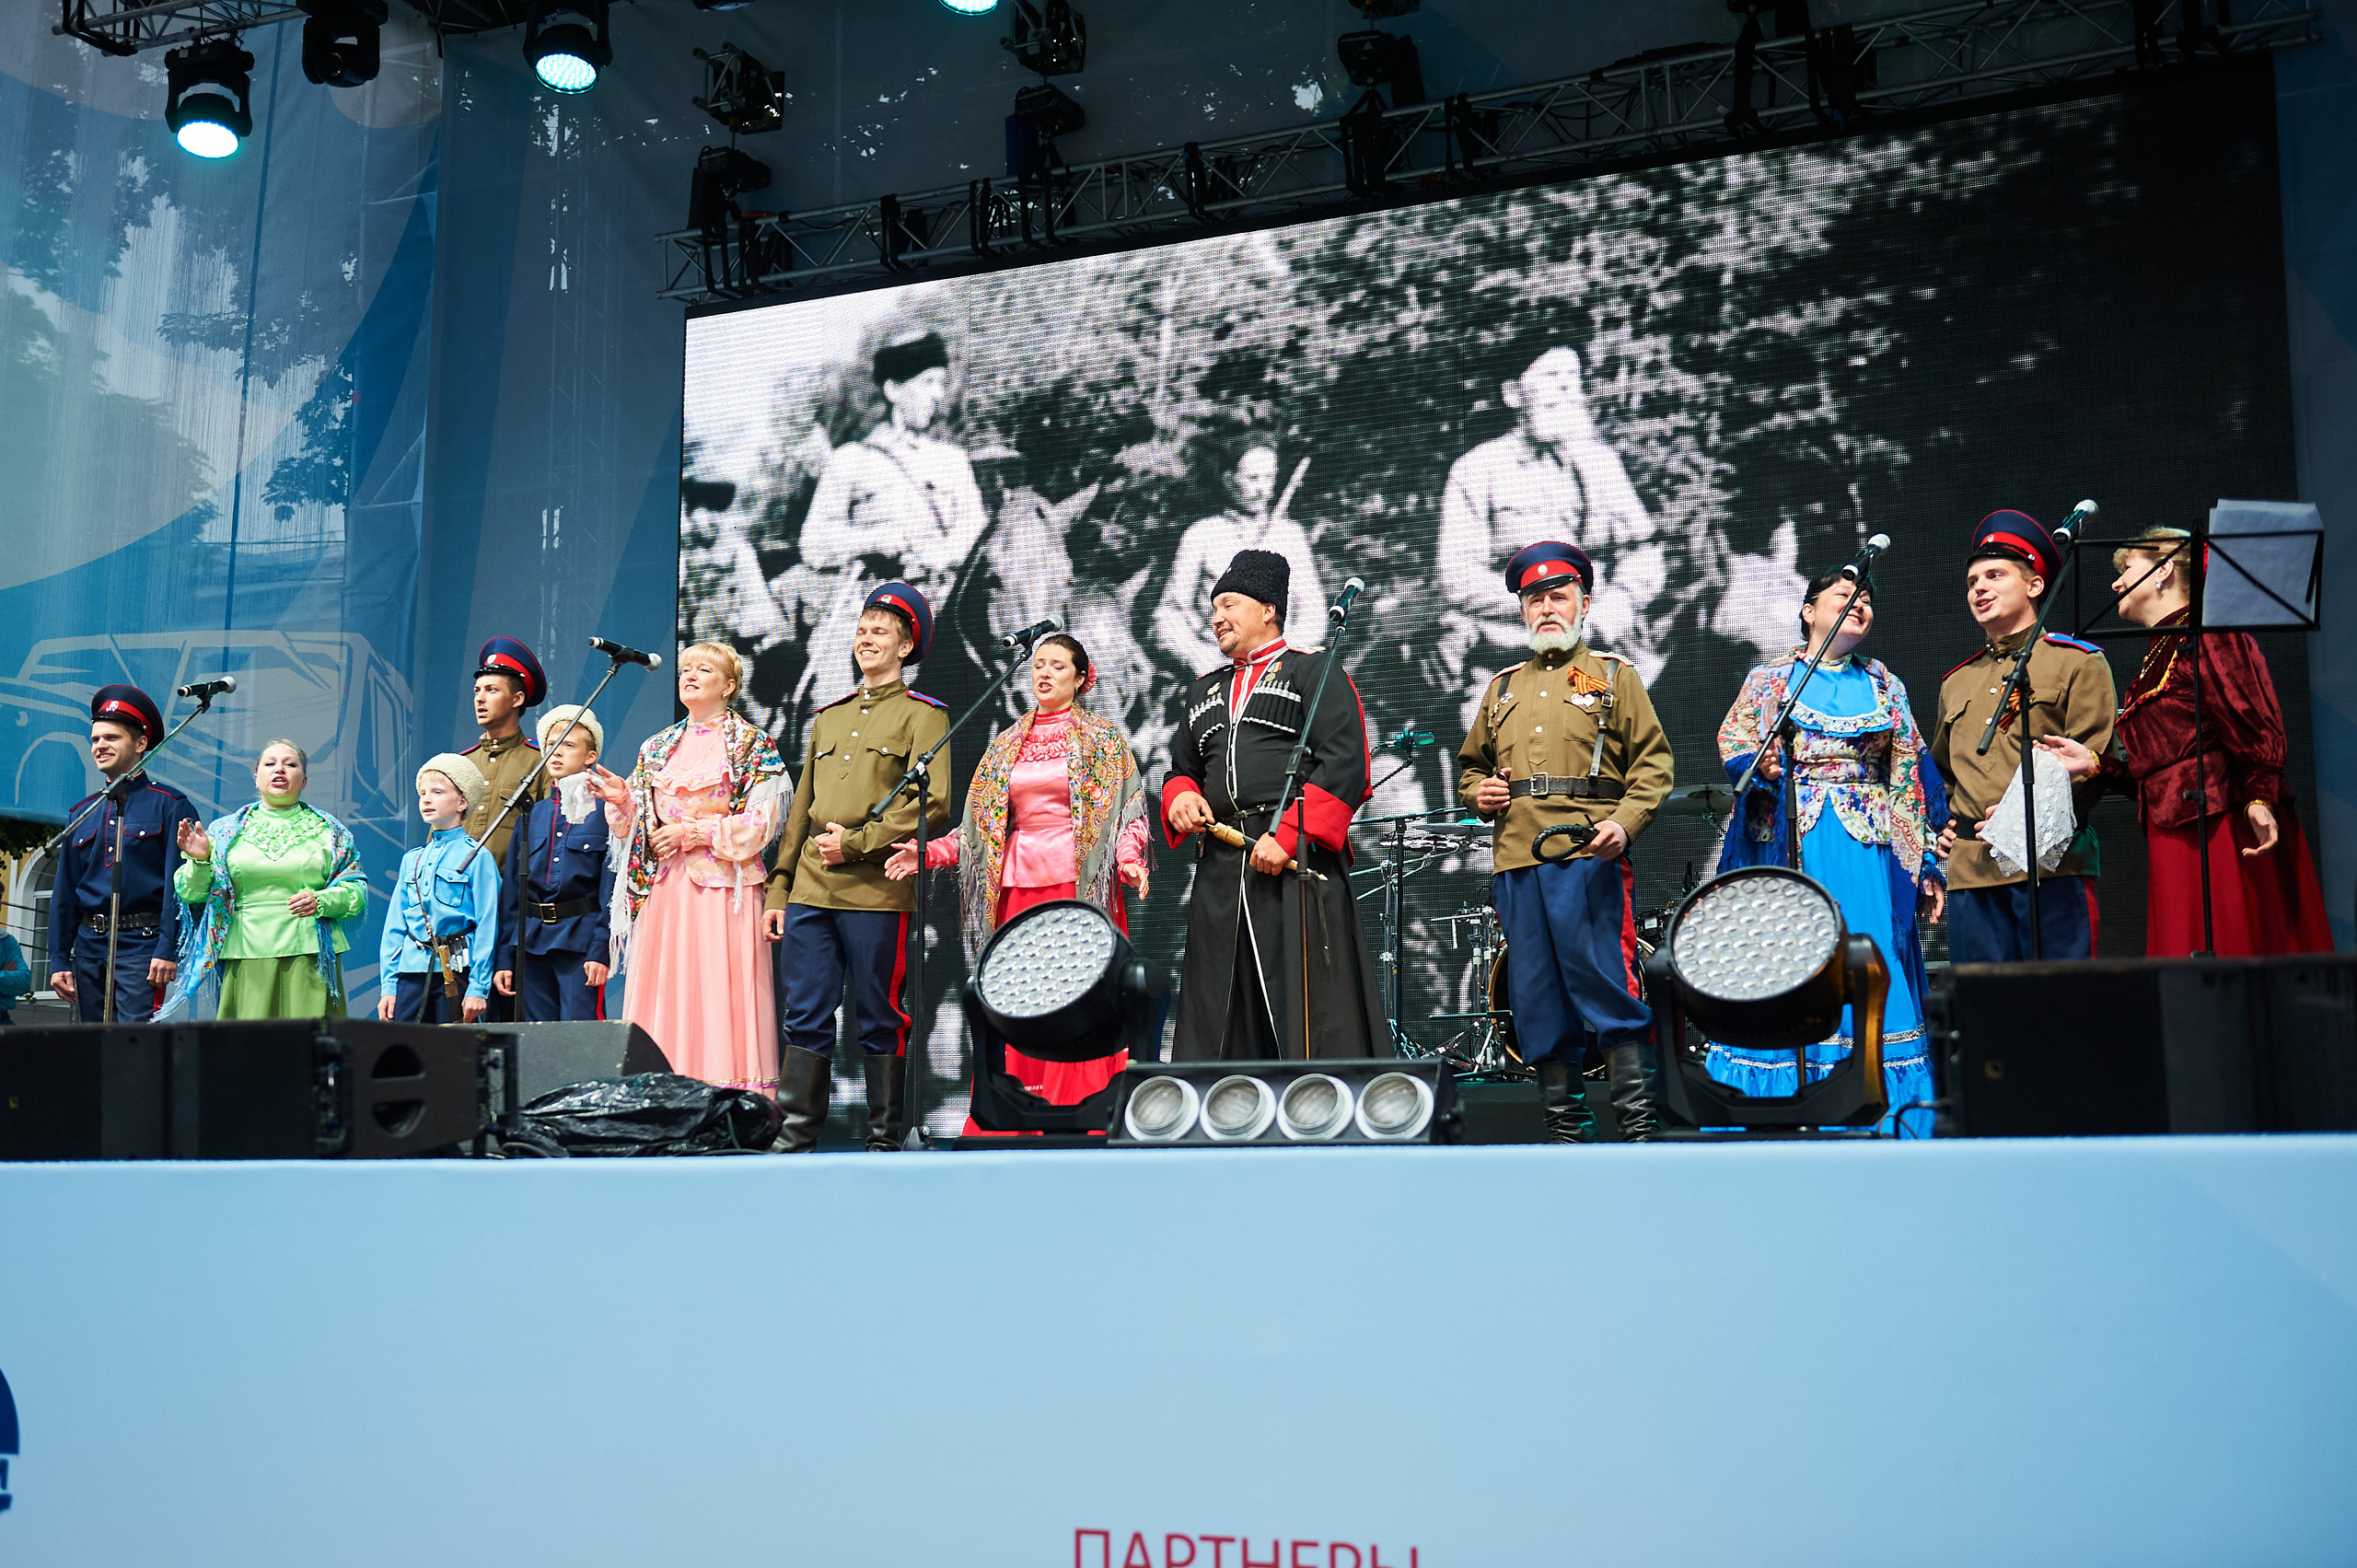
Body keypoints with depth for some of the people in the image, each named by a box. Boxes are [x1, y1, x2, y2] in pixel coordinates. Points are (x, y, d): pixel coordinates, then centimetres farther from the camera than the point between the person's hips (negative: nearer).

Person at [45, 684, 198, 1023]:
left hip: (142, 946, -6)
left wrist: (168, 950, -17)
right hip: (89, 948, 6)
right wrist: (58, 959, 10)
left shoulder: (170, 806, -1)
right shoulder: (82, 813, 16)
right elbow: (64, 892, 17)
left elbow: (178, 883, -9)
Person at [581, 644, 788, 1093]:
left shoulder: (753, 745, 2)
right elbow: (639, 824, 19)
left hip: (721, 888, -5)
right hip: (663, 889, 5)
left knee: (718, 992, -9)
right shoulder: (657, 747, 18)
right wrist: (623, 800, -2)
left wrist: (694, 832, -12)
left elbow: (760, 823, -8)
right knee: (662, 994, 0)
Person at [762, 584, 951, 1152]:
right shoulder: (828, 716, 22)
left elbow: (933, 806, -10)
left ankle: (885, 1145, 9)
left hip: (876, 892, -5)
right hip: (811, 891, 6)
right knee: (804, 1018, 3)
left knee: (879, 1021, 1)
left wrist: (856, 844, -11)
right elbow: (802, 808, 21)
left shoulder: (922, 715, 2)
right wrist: (778, 890, 13)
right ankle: (794, 1143, 6)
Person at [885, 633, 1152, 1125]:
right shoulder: (1006, 743, 17)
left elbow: (1128, 811, 2)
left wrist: (1128, 859, -16)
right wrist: (930, 852, 3)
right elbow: (982, 823, 16)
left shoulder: (1104, 738, 7)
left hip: (1083, 882, -3)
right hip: (1019, 885, 3)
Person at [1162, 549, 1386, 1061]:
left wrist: (1288, 836, -17)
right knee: (1219, 1013, 5)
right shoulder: (1201, 692, 26)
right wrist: (1180, 798, 4)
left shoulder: (1315, 673, 4)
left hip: (1297, 860, -6)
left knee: (1309, 1006, -8)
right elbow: (1181, 768, 30)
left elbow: (1343, 765, -7)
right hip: (1220, 866, 6)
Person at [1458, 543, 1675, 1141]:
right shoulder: (1502, 687, 23)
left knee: (1605, 985, -10)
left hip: (1589, 857, -4)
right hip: (1516, 862, 5)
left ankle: (1640, 1123, -4)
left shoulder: (1614, 676, 11)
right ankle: (1565, 1128, 12)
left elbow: (1653, 763, 3)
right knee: (1536, 1001, 4)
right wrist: (1479, 794, 7)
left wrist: (1625, 823, -14)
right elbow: (1471, 764, 30)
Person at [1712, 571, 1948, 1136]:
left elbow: (1912, 777, 13)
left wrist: (1927, 866, 6)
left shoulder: (1887, 687, 16)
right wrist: (1759, 766, -23)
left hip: (1868, 847, 2)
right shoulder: (1769, 680, 10)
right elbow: (1733, 748, 2)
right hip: (1786, 842, -2)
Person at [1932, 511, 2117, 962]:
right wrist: (1940, 824, 15)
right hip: (1970, 869, 5)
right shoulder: (1956, 682, 23)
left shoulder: (2078, 662, 7)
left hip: (2051, 864, -5)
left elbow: (2096, 760, -3)